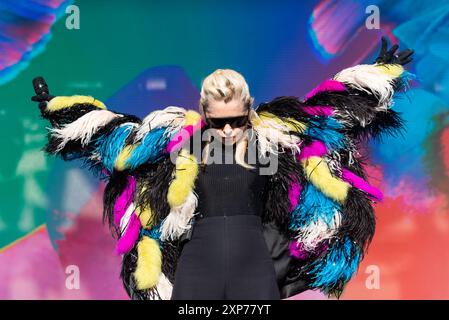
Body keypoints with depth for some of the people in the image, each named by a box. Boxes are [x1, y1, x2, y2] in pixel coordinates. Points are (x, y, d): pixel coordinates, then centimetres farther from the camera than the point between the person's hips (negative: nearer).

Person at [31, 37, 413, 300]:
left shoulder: (271, 135, -1)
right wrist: (56, 107, 14)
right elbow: (111, 128, 9)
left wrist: (380, 71, 15)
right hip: (198, 262, 0)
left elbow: (334, 104, 9)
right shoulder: (180, 139, 0)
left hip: (255, 261, 0)